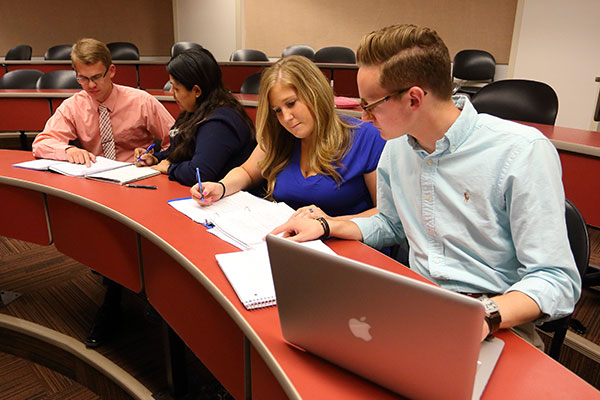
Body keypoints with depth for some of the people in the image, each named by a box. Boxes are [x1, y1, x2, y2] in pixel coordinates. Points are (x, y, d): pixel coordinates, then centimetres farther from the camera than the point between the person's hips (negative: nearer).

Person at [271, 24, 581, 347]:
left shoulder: (523, 151, -16)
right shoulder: (396, 147, 6)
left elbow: (557, 280, -15)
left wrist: (487, 314, -34)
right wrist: (325, 226, 8)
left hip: (498, 326, -5)